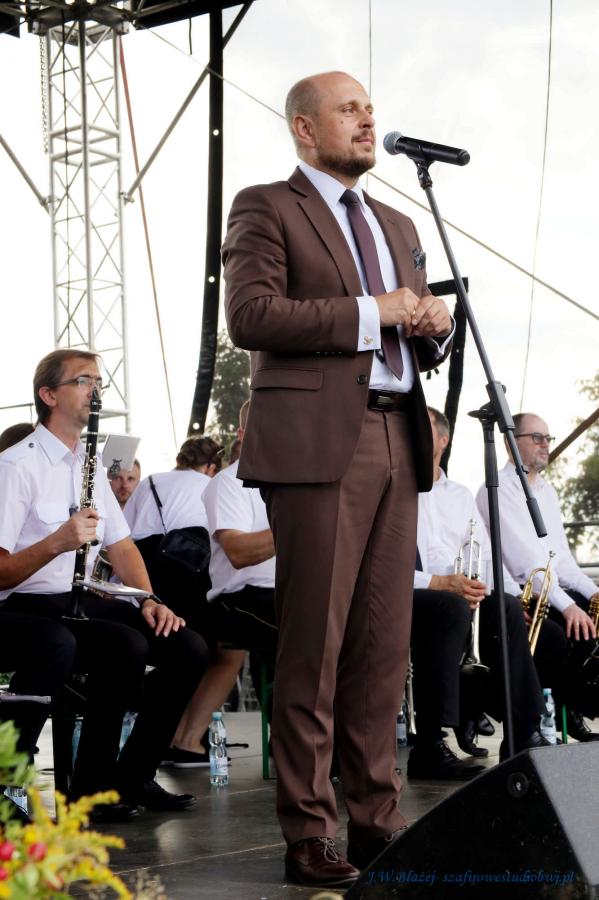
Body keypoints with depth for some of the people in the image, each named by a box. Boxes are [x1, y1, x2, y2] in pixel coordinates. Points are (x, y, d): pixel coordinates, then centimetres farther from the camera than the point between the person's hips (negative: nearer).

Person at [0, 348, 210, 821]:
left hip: (81, 601, 8)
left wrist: (148, 599, -1)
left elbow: (121, 545, 16)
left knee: (189, 648, -11)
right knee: (126, 646, -32)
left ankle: (135, 776, 0)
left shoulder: (90, 465, 17)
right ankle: (90, 787, -17)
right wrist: (58, 542, -33)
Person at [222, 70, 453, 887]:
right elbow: (250, 315, -11)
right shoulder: (266, 208, 4)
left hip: (395, 444, 6)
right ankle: (308, 835, 0)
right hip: (317, 444, -6)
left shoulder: (397, 226, 25)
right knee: (313, 646, -6)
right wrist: (370, 313, -12)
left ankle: (377, 821, 12)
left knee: (385, 645, 6)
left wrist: (433, 327, 3)